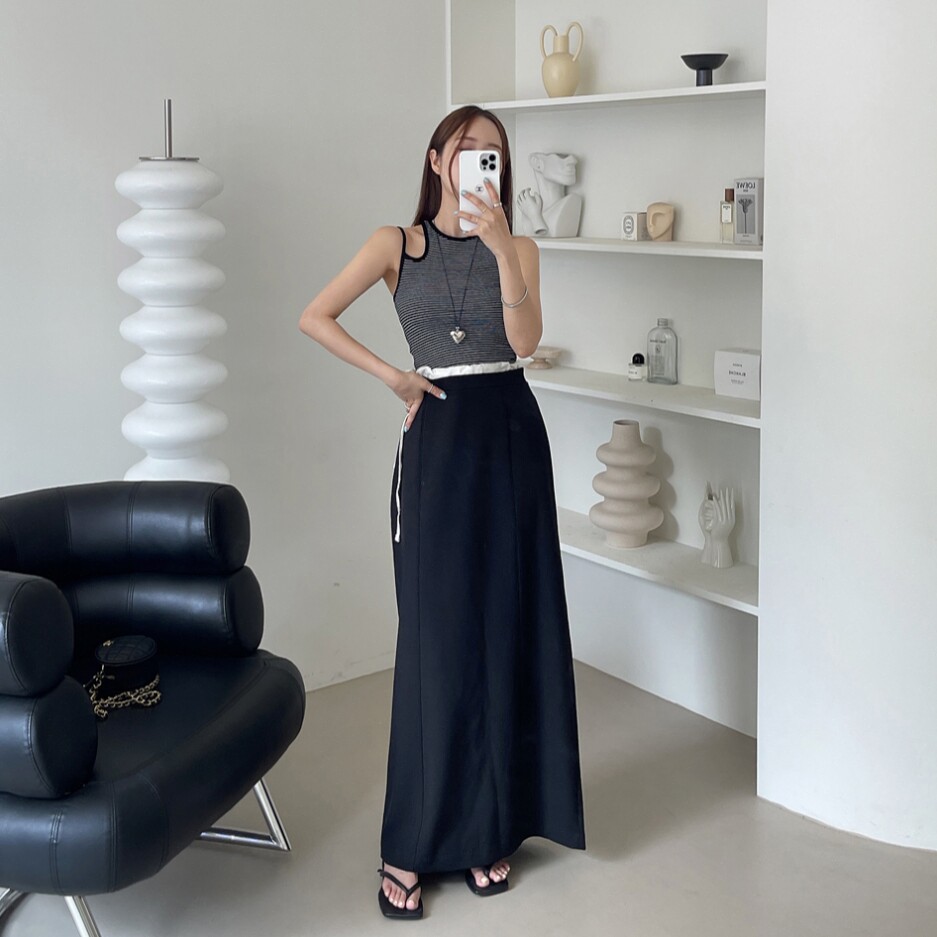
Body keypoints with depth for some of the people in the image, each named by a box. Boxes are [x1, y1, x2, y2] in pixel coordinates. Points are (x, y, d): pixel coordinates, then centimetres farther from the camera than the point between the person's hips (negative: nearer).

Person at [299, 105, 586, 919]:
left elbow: (524, 340, -7)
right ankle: (412, 844, 7)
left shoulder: (518, 247, 9)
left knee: (510, 626, 3)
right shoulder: (397, 243, 6)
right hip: (437, 436, -2)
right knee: (436, 634, -3)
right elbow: (315, 317, 0)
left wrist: (501, 246, -16)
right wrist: (392, 377, -3)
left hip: (510, 433, 2)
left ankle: (493, 826, 17)